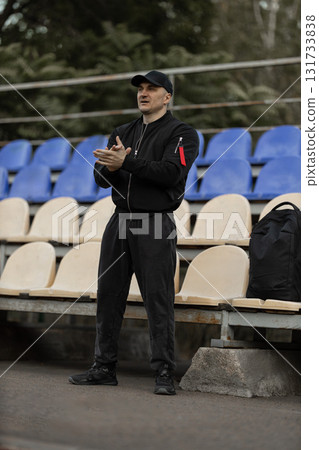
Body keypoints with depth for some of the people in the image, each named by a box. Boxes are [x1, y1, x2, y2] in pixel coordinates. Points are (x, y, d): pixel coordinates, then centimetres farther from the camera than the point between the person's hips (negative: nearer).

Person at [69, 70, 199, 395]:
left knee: (158, 300, -7)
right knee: (108, 296, 7)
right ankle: (104, 368, 15)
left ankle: (164, 373, -3)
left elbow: (172, 172, -17)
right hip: (120, 222, 6)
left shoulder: (181, 133, 0)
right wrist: (111, 167, -14)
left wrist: (126, 162, -22)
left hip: (156, 225, -6)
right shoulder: (122, 134, 19)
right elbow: (101, 178, 10)